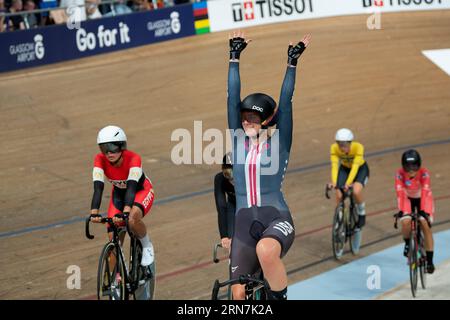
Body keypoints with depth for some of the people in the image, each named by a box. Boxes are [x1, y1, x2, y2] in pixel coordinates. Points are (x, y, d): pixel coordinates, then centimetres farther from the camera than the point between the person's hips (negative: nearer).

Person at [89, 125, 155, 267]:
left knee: (132, 220, -35)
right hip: (119, 194, 4)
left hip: (141, 191, -4)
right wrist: (94, 213, -49)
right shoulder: (100, 160, -26)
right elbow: (98, 188, -34)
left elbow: (132, 187, -45)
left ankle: (147, 246, -6)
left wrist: (126, 212, -60)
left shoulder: (133, 158, -35)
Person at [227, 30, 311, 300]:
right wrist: (235, 58, 3)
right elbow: (233, 99, 5)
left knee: (266, 250, -38)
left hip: (277, 220, -4)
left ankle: (281, 297, -17)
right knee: (239, 293, 0)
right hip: (245, 225, 4)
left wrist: (292, 64, -8)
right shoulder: (238, 140, 10)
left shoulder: (279, 143, 2)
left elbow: (285, 103, -6)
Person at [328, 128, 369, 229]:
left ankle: (361, 214, -2)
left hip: (360, 169, -3)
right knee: (339, 196, -13)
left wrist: (348, 183, -53)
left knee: (356, 191, -29)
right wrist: (334, 182, -49)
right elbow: (334, 166, -33)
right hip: (345, 169, 3)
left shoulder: (358, 147, -35)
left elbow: (355, 167, -40)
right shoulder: (334, 148, -27)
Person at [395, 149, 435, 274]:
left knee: (425, 224, -18)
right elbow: (400, 193, -33)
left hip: (422, 199, -1)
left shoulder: (424, 173, -32)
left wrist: (424, 211, -49)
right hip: (408, 199, 1)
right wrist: (400, 210, -45)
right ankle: (407, 243, 8)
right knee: (406, 221, -25)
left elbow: (426, 192, -39)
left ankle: (429, 260, -11)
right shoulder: (400, 174, -29)